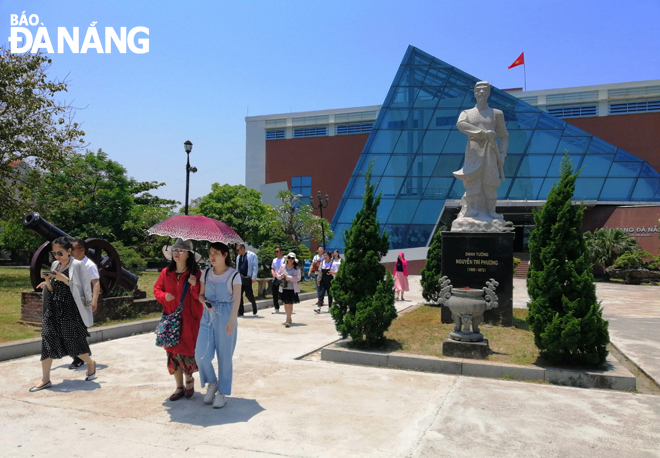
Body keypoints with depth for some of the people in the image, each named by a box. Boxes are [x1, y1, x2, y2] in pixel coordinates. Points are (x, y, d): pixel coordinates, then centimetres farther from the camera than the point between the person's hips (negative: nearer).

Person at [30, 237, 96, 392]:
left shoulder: (77, 265, -10)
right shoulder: (55, 265, 10)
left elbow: (82, 288, -14)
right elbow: (52, 290, 15)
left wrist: (63, 279, -22)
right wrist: (48, 282, -6)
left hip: (71, 310, -6)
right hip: (54, 309, 6)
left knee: (74, 341, 4)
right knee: (47, 341, 0)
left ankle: (90, 364, 31)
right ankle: (45, 379, 7)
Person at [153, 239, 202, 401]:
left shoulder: (195, 273, -7)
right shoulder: (166, 272, 3)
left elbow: (200, 297, -7)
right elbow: (156, 289, 11)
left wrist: (195, 285, -26)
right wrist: (164, 296, -9)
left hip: (189, 320, -3)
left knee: (188, 351, 3)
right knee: (173, 353, 8)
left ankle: (189, 380, 31)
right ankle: (179, 387, 23)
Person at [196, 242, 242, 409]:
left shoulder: (234, 275, -8)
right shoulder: (206, 273, 7)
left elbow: (237, 300, -13)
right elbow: (201, 295, 12)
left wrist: (232, 321, -23)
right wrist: (205, 303, -11)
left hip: (225, 317, -4)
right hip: (208, 316, 4)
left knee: (224, 356, 4)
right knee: (201, 354, -4)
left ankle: (222, 393, 19)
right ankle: (212, 383, 23)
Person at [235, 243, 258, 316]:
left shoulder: (252, 255, -5)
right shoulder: (238, 257, 15)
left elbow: (255, 267, -7)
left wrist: (254, 277, -13)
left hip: (247, 279, -6)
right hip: (240, 278, 6)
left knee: (249, 294, -1)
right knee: (239, 295, 2)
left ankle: (254, 305, 28)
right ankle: (240, 312, 10)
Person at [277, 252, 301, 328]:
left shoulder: (297, 268, -5)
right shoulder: (283, 266, 6)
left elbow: (298, 278, -12)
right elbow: (278, 275, 12)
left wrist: (288, 277, -18)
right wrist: (282, 276, -10)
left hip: (292, 289, -4)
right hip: (283, 288, 4)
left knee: (290, 304, -5)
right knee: (285, 304, 13)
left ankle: (288, 321, -3)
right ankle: (289, 318, 29)